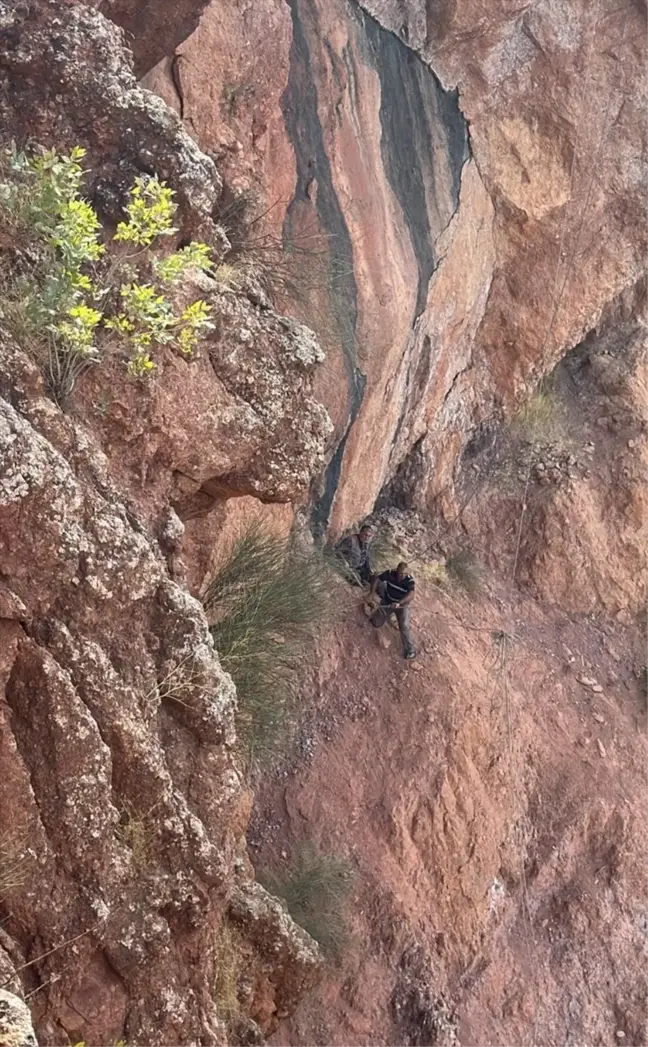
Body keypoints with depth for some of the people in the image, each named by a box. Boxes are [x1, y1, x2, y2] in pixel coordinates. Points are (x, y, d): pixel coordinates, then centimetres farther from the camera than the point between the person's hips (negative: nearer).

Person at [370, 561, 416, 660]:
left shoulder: (409, 580, -29)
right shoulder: (390, 574, -24)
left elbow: (411, 595, -42)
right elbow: (377, 579, -9)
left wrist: (399, 603, -55)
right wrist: (372, 593, -18)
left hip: (402, 605, -2)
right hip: (387, 603, 3)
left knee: (404, 627, -18)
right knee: (376, 624, 10)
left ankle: (410, 650, -6)